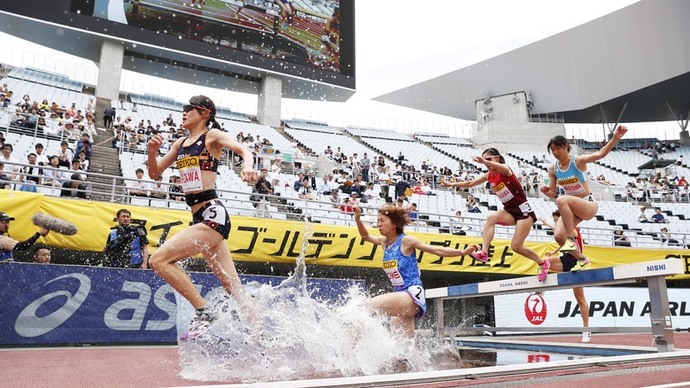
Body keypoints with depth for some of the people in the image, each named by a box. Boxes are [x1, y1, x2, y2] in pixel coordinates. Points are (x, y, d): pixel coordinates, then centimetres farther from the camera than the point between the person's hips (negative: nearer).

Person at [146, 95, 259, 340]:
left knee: (159, 259, -14)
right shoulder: (180, 143, 19)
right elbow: (154, 173, 20)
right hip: (200, 218, 8)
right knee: (233, 288, 9)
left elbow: (242, 149, -18)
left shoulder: (212, 135, -2)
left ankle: (204, 312, -8)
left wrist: (247, 166, -40)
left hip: (213, 214, -8)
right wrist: (152, 152, 0)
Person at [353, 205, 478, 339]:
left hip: (412, 295, -8)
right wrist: (357, 219, 16)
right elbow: (365, 236, 30)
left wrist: (462, 252, -15)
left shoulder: (406, 241, -7)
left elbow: (438, 250, -6)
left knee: (367, 306, -23)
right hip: (399, 295, 8)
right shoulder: (384, 241, 12)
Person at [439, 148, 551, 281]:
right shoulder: (489, 176, 5)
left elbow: (502, 168, -41)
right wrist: (450, 184, 5)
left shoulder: (505, 169, -16)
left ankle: (542, 263, 16)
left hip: (523, 210, -6)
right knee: (491, 218, -26)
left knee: (516, 246, -9)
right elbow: (470, 183, 11)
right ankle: (484, 252, -34)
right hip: (509, 211, 6)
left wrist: (485, 161, -60)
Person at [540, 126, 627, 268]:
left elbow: (600, 154, -30)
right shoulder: (552, 169, 0)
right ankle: (582, 259, 12)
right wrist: (546, 191, -19)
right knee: (558, 236, -14)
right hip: (572, 208, 6)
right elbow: (552, 193, 5)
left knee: (562, 200, -35)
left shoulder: (578, 161, -12)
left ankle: (571, 239, -27)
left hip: (589, 205, -6)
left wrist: (615, 138, -46)